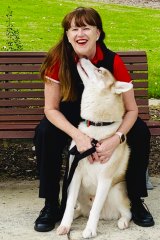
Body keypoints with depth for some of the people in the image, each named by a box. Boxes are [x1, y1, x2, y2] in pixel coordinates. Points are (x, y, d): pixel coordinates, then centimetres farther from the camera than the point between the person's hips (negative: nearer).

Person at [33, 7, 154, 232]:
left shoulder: (113, 61, -24)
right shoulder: (58, 60, -24)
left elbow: (131, 109, -18)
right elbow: (51, 108, -19)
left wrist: (115, 139, -36)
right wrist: (77, 135, -36)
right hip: (70, 118, 0)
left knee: (140, 132, -23)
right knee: (44, 133, -29)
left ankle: (136, 201, -4)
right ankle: (51, 205, -13)